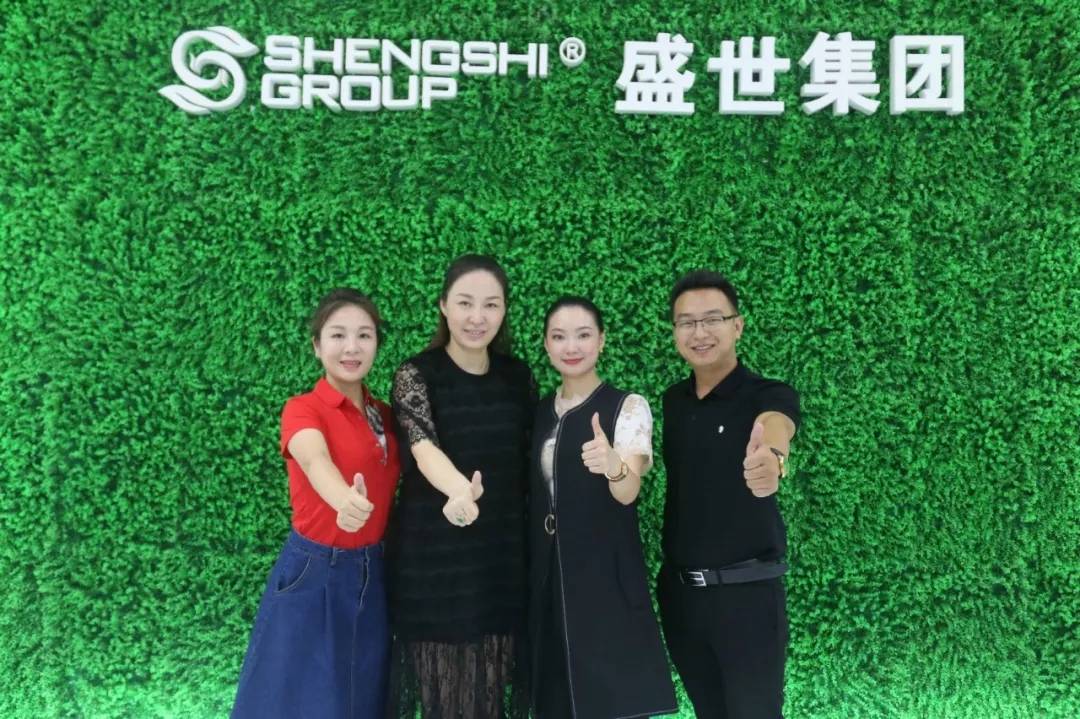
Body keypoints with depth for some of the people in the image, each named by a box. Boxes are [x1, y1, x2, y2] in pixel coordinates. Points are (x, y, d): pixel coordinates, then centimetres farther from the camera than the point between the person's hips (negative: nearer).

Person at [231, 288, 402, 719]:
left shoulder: (384, 414, 6)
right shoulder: (303, 409, -13)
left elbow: (390, 484, 10)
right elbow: (315, 459, -34)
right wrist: (344, 499, -57)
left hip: (371, 573, 6)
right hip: (312, 573, -5)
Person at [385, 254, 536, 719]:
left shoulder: (518, 376, 4)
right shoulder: (416, 375, -9)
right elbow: (425, 449, -26)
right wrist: (459, 490, -47)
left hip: (502, 552, 4)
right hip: (434, 554, -3)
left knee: (493, 681, 12)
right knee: (443, 682, 6)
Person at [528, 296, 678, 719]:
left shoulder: (628, 406, -7)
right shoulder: (539, 413, 9)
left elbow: (628, 492, -20)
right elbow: (533, 493, 13)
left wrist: (613, 464, -42)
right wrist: (531, 568, 1)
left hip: (607, 577, -5)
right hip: (548, 577, 5)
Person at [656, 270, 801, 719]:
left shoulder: (769, 394, -13)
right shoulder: (672, 400, 5)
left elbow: (774, 425, -37)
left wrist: (771, 455, -58)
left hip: (747, 590, -5)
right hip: (678, 589, 5)